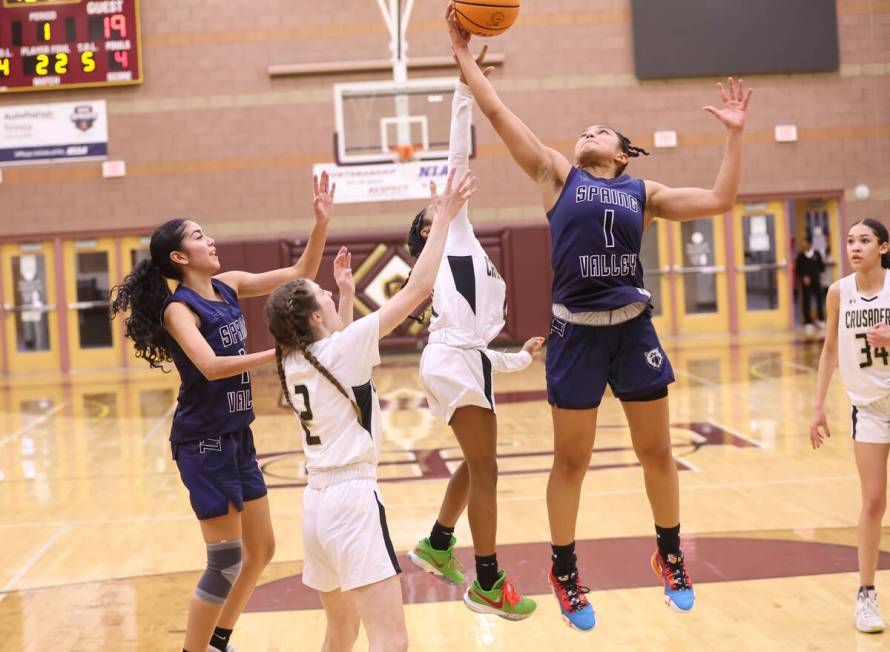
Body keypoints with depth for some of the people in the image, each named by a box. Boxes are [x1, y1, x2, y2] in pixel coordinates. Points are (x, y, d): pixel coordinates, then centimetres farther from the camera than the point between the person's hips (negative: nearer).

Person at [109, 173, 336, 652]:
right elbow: (210, 365, -32)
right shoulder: (178, 308, -15)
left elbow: (299, 276, 7)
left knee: (261, 551, 16)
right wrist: (278, 353, -30)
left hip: (238, 438, 8)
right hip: (204, 444, -8)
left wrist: (321, 223, -4)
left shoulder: (227, 286, 5)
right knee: (226, 562, -5)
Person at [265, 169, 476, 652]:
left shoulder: (292, 363, 9)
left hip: (316, 501, 9)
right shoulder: (342, 349, -11)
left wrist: (346, 297, 38)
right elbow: (416, 290, -12)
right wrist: (442, 219, -6)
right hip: (353, 499, -9)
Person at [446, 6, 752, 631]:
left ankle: (670, 556, 30)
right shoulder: (557, 175, 6)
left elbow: (719, 200, 6)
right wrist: (465, 56, 3)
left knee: (657, 451, 10)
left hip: (634, 328, 2)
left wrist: (735, 133, 4)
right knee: (572, 461, 7)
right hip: (577, 332, -2)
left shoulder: (642, 193, 11)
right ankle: (565, 573, 23)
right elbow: (499, 113, 3)